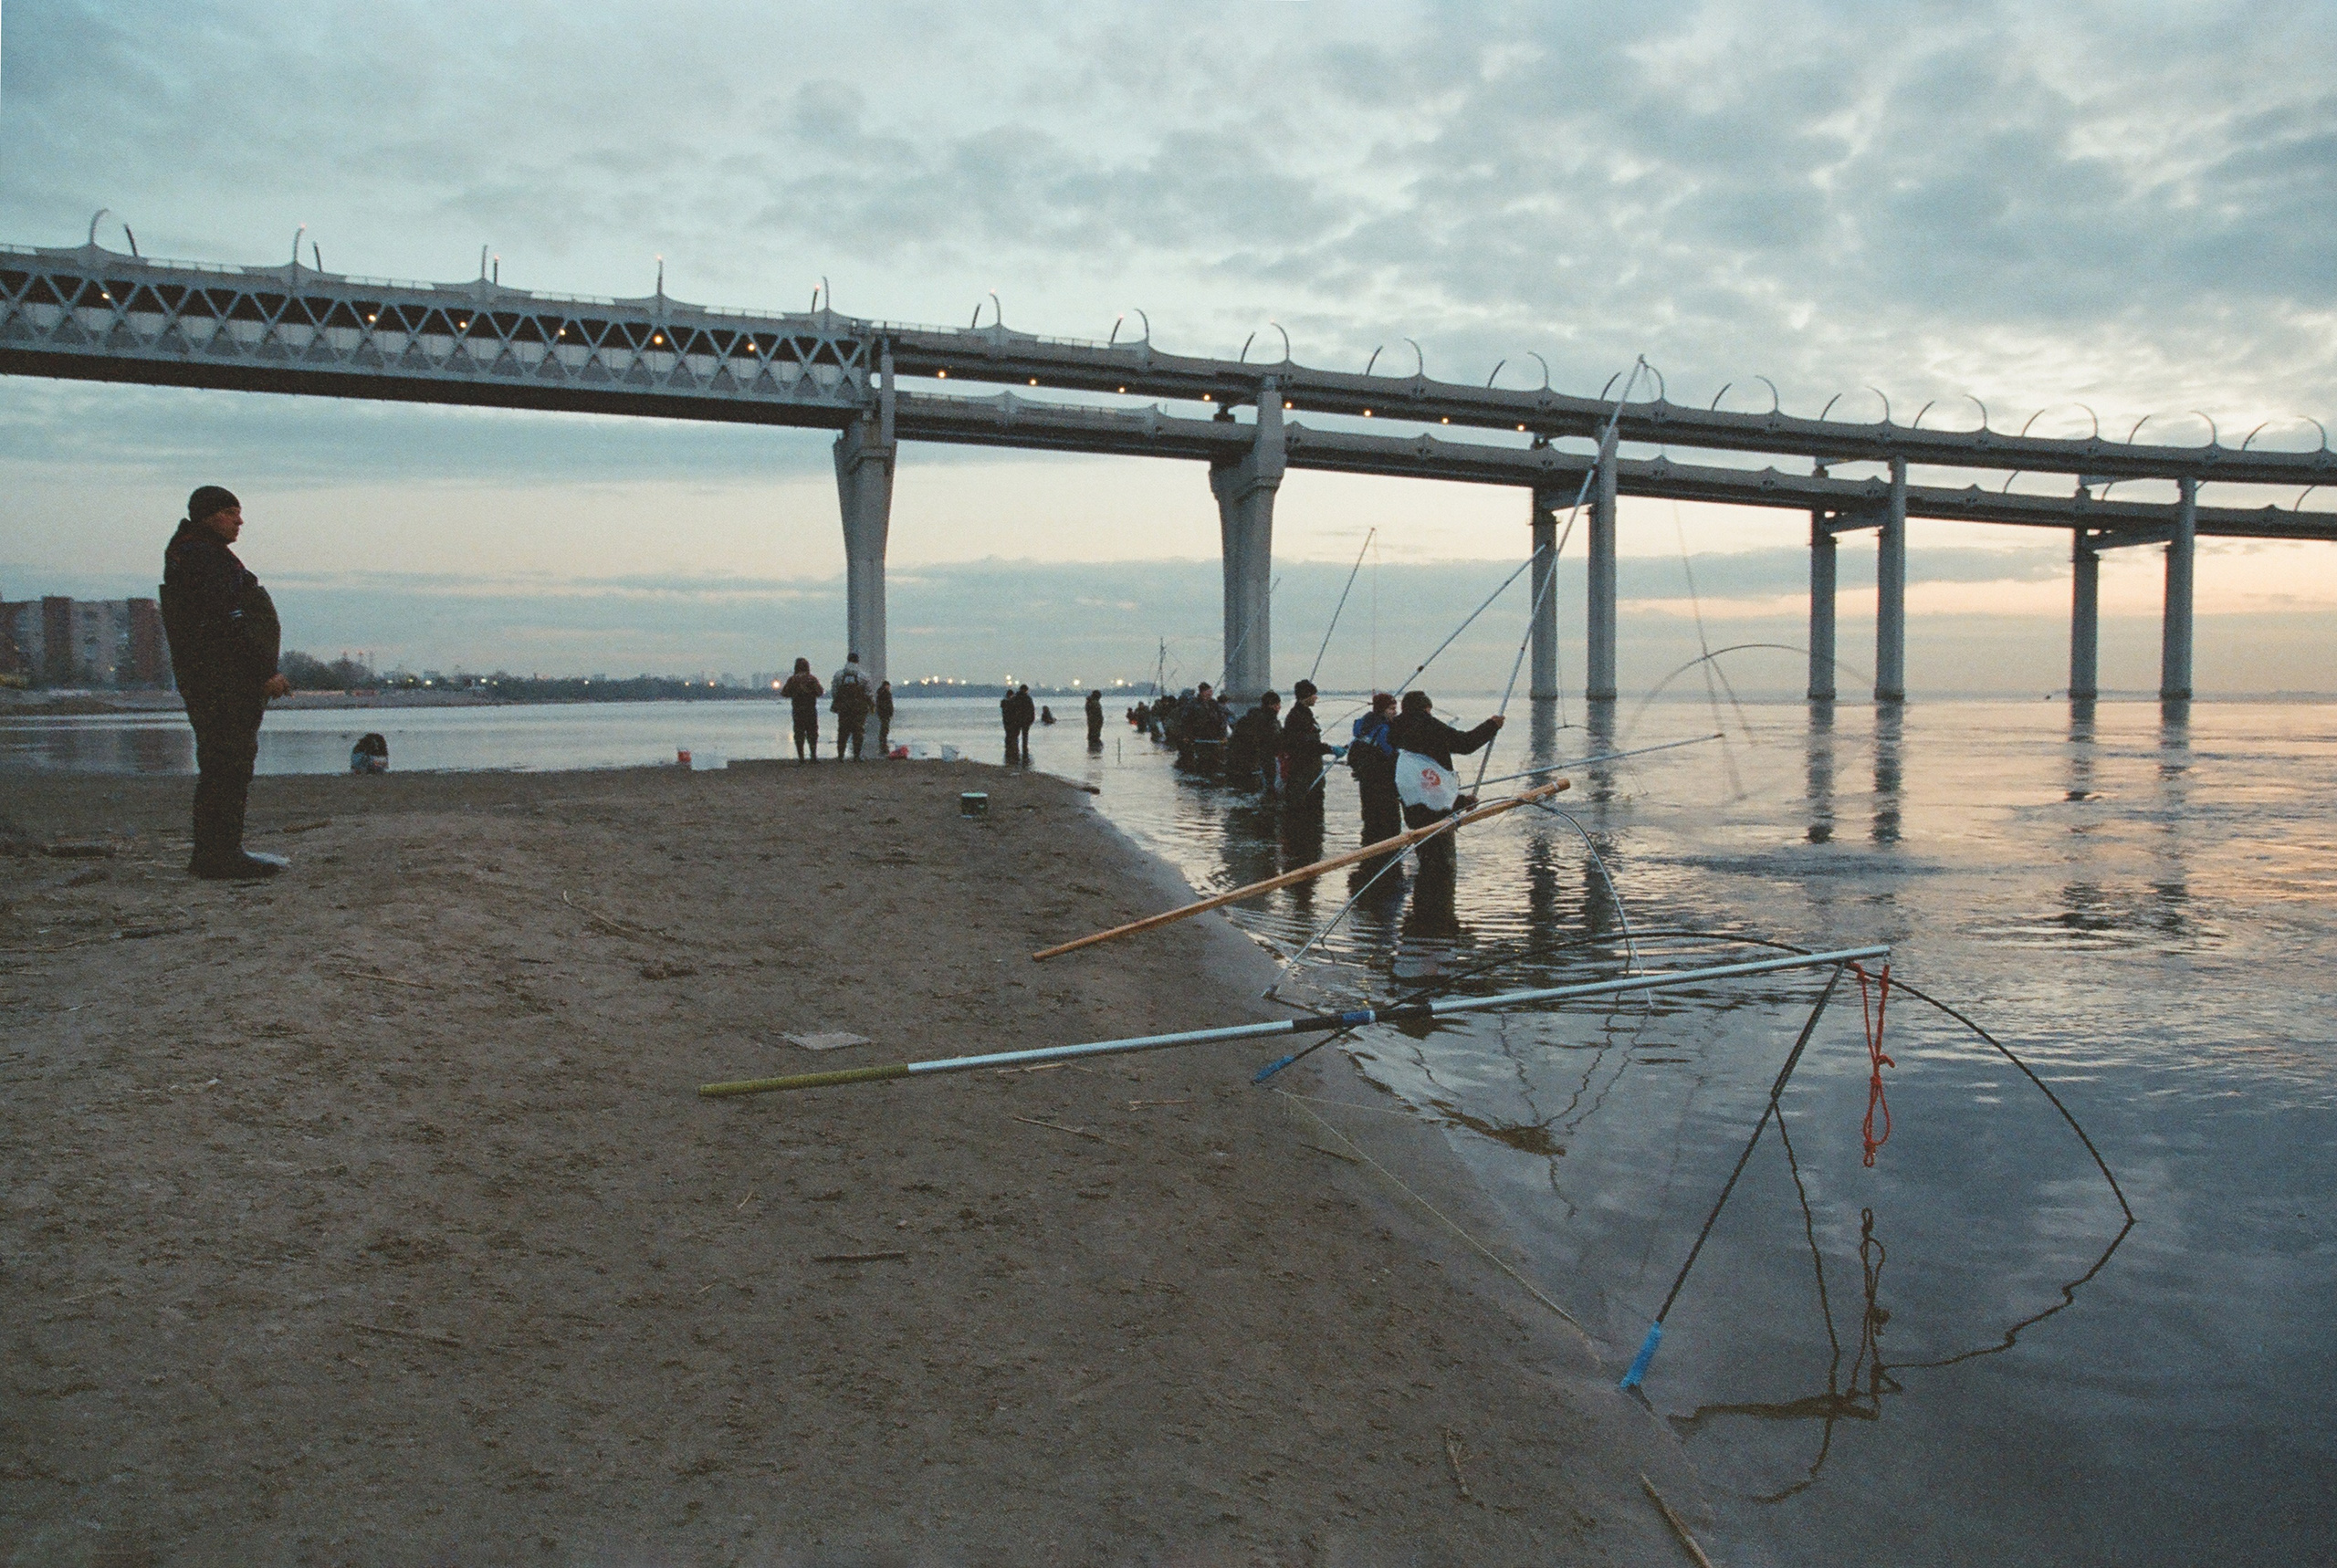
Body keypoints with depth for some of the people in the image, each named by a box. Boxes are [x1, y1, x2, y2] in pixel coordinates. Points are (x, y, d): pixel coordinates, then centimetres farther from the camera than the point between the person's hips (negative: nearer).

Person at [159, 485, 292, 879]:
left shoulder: (187, 556, 22)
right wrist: (266, 673, -20)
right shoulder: (207, 558, -13)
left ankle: (211, 854, 19)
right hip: (225, 680, -11)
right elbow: (229, 624, -21)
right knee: (230, 763, -10)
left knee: (219, 766, 14)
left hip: (204, 680, 11)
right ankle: (221, 858, -8)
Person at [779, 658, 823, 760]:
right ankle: (813, 756, 0)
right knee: (812, 733, 5)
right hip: (811, 710, -1)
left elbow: (785, 693, 0)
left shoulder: (792, 679, 0)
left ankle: (801, 757, 2)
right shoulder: (812, 679, -5)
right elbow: (819, 692, -8)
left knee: (799, 734, 6)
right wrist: (824, 691, 12)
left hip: (797, 710, 1)